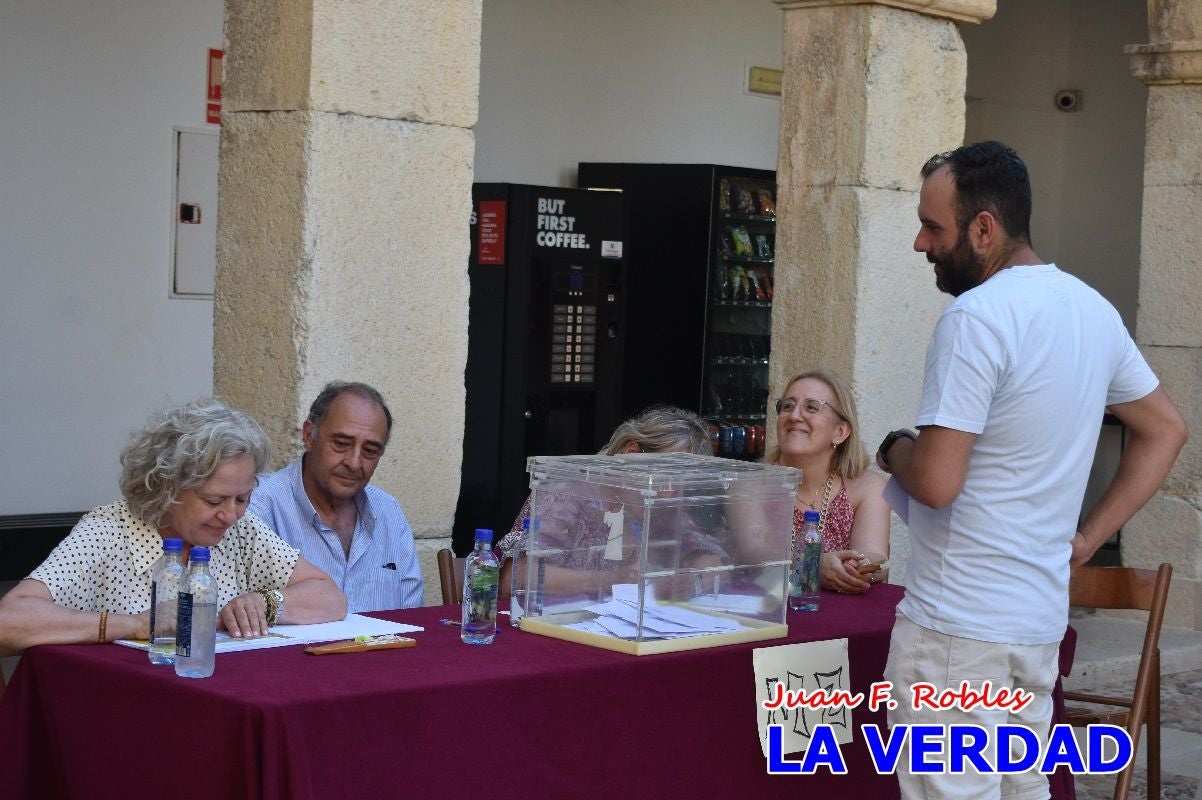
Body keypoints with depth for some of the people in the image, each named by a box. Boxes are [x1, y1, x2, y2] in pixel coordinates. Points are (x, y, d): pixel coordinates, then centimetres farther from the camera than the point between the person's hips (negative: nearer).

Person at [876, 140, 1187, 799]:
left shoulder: (976, 317, -17)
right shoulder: (1093, 311, 10)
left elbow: (936, 482, -21)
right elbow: (1164, 431, 20)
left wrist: (894, 449, 0)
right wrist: (1087, 539, 15)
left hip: (957, 625, -9)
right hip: (1041, 616, 9)